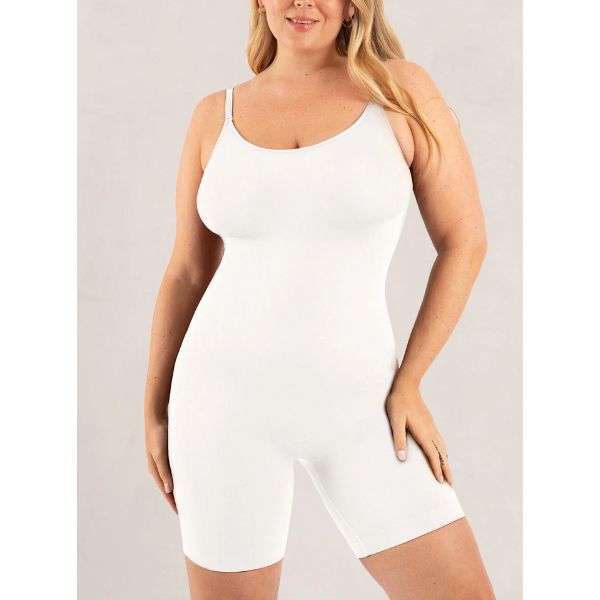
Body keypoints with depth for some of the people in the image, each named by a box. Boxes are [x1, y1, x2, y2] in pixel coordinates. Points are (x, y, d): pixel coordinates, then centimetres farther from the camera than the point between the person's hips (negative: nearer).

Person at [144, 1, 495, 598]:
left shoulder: (401, 88, -2)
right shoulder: (215, 116, 3)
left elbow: (464, 240, 0)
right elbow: (186, 274, 9)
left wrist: (407, 385, -6)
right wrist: (155, 411, 8)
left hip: (353, 405, 0)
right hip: (229, 397, 1)